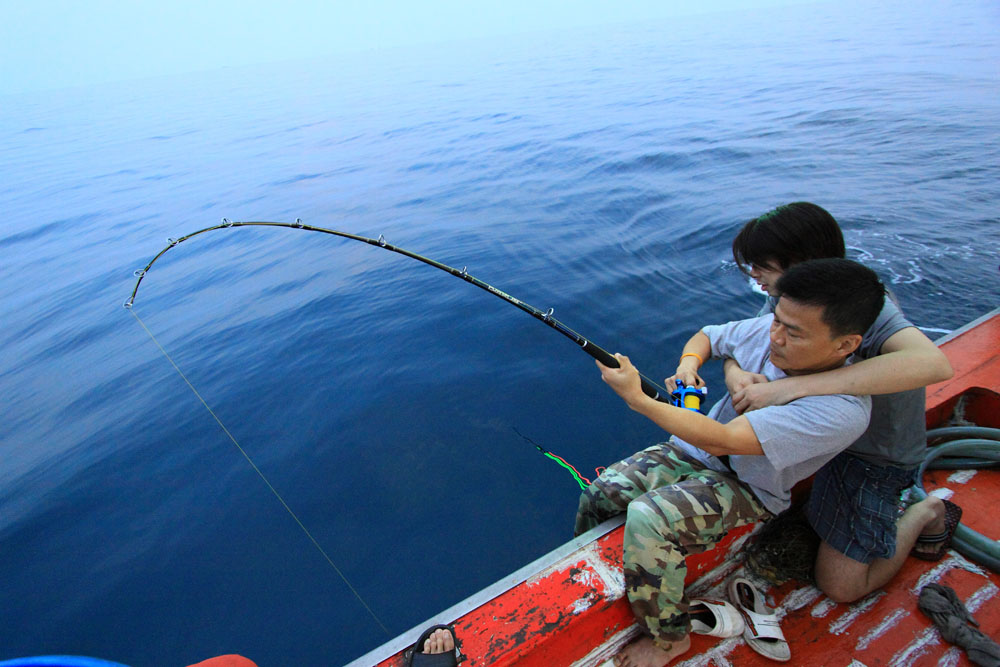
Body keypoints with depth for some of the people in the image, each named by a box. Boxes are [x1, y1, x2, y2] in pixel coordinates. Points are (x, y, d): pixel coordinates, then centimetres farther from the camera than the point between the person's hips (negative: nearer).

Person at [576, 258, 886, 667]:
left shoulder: (843, 409, -31)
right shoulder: (767, 330, -12)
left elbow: (721, 440, -35)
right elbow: (706, 337, 11)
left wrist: (637, 398, -34)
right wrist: (688, 364, -12)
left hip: (747, 486, -6)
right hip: (694, 451, 7)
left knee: (647, 518, -30)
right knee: (598, 495, -7)